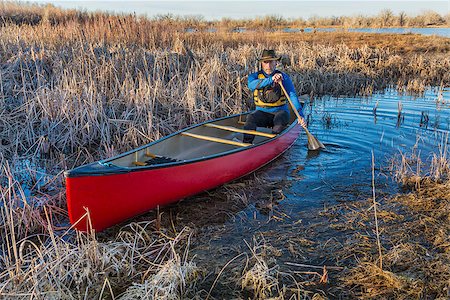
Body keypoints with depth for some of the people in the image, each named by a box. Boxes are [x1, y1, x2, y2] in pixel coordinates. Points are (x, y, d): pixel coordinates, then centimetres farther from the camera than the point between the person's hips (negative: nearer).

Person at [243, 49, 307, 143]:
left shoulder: (284, 77, 0)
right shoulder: (255, 76, 3)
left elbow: (292, 96, -10)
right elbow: (251, 85, -22)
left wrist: (300, 115, -26)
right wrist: (271, 80, -36)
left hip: (280, 111, 0)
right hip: (262, 112, 1)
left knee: (280, 118, -35)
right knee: (250, 117, -30)